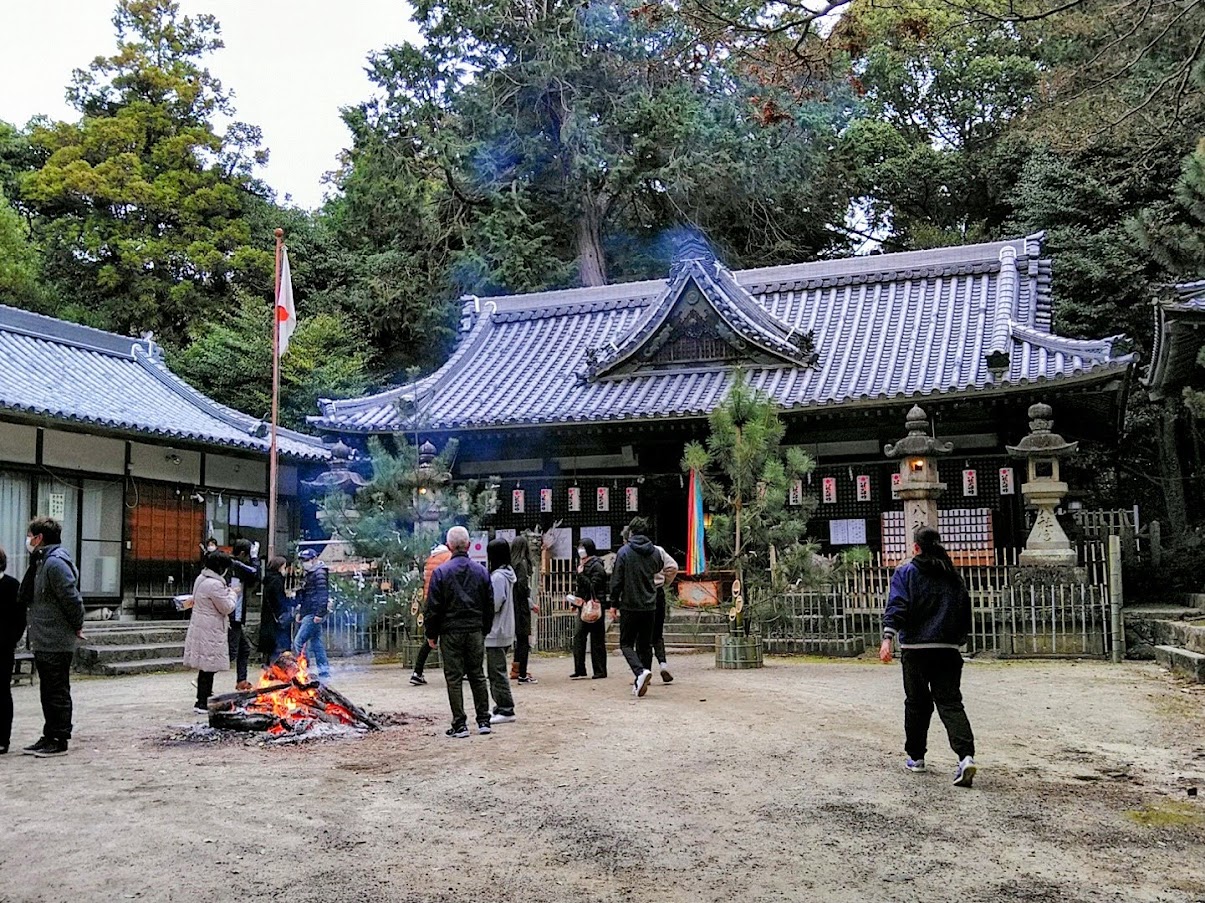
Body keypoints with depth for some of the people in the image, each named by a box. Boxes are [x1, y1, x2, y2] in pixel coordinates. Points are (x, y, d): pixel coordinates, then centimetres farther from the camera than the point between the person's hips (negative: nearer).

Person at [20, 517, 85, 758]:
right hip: (44, 643, 10)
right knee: (49, 692, 16)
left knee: (57, 693, -2)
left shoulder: (55, 563, -18)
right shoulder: (42, 562, 15)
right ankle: (49, 738, 24)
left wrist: (77, 627, -11)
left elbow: (72, 598, -22)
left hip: (56, 644, -10)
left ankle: (59, 741, 4)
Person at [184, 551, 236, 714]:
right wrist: (232, 594, 2)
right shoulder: (215, 584, -21)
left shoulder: (201, 579, 11)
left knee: (205, 668, 15)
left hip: (200, 627, 10)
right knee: (209, 667, -4)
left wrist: (227, 592, 17)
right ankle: (202, 703, 0)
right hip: (210, 632, -10)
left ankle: (202, 700, 22)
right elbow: (227, 608, -16)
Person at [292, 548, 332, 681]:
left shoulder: (319, 574, -11)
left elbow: (323, 595, -19)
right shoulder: (310, 574, 20)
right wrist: (300, 612, 23)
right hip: (308, 614, 10)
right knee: (316, 643, 11)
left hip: (313, 615, -10)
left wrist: (319, 614, -24)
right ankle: (324, 672, 14)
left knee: (298, 642, -13)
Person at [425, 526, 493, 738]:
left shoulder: (441, 572, -7)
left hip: (451, 632, -3)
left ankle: (459, 725, 2)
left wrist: (431, 634, 3)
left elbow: (433, 607, -6)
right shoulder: (481, 571, 4)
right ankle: (483, 721, 13)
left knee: (454, 678, 2)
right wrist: (485, 630, 18)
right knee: (477, 675, 12)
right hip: (475, 631, 3)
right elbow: (489, 605, 9)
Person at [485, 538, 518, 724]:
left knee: (497, 671, -4)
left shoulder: (497, 577, -18)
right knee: (496, 671, 16)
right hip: (504, 631, 10)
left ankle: (506, 710, 0)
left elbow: (494, 605, -20)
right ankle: (501, 707, 21)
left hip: (496, 632, -10)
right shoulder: (508, 573, 11)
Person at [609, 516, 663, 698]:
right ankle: (640, 683, 12)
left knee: (626, 644, 4)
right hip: (650, 606, 4)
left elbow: (616, 580, -7)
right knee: (645, 645, 12)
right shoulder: (655, 552, 5)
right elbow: (659, 571, 17)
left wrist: (614, 603, -1)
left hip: (630, 606, -4)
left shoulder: (624, 552, -8)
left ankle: (641, 671, -19)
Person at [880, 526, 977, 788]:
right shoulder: (953, 576, 13)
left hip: (915, 649, -2)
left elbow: (897, 607, -13)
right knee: (950, 703, -1)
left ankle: (915, 756, 23)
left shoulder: (906, 573, 1)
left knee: (917, 703, 12)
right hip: (948, 649, 2)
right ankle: (966, 755, -19)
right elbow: (966, 612, 17)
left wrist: (888, 638, -21)